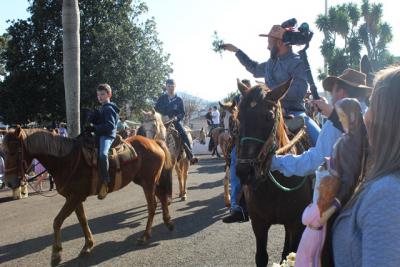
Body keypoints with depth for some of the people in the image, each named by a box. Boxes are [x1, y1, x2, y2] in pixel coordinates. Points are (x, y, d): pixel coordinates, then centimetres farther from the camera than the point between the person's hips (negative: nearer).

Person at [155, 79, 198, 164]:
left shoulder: (179, 100, 6)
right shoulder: (162, 98, 8)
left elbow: (183, 113, 3)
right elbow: (156, 109, 10)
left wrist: (177, 117, -17)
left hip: (175, 121, -1)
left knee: (184, 135, -19)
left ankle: (191, 156, -15)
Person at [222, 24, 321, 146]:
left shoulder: (297, 62, -9)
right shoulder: (271, 62, 13)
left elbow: (299, 92, -20)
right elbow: (255, 69, 35)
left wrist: (271, 90, -18)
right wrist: (237, 51, 38)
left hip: (294, 113, -6)